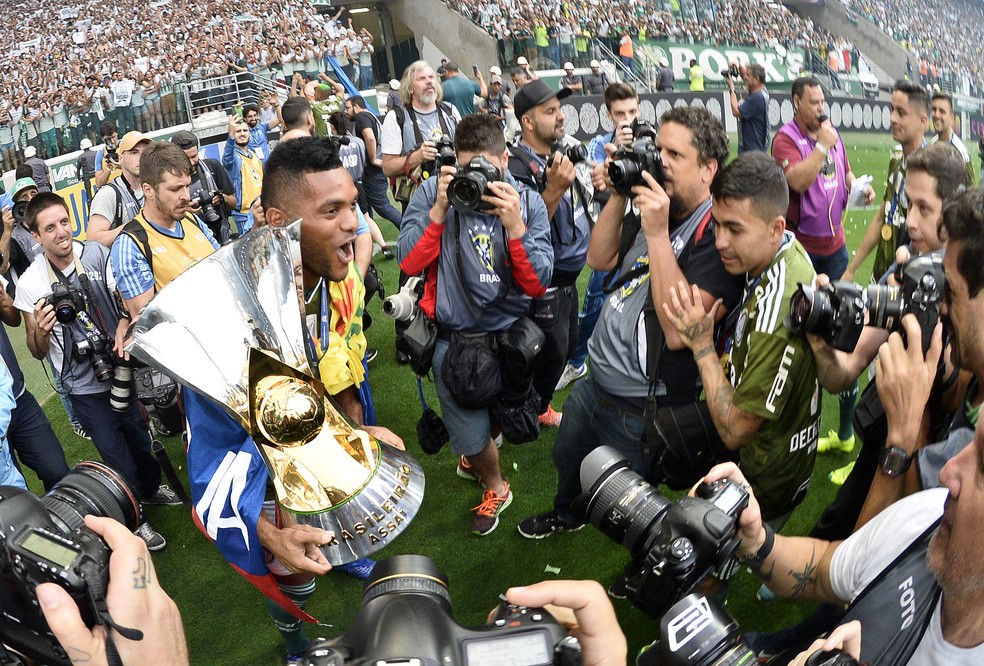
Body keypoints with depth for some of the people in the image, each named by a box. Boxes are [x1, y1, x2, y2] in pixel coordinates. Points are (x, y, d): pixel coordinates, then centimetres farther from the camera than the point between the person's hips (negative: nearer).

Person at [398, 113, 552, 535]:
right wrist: (440, 208, -22)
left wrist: (514, 225, -24)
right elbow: (409, 263, -13)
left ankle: (475, 456, 46)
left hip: (512, 331, 2)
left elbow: (538, 285, -11)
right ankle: (494, 486, 33)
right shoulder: (432, 192, -6)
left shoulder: (528, 202, -5)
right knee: (473, 440, -1)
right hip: (455, 337, -1)